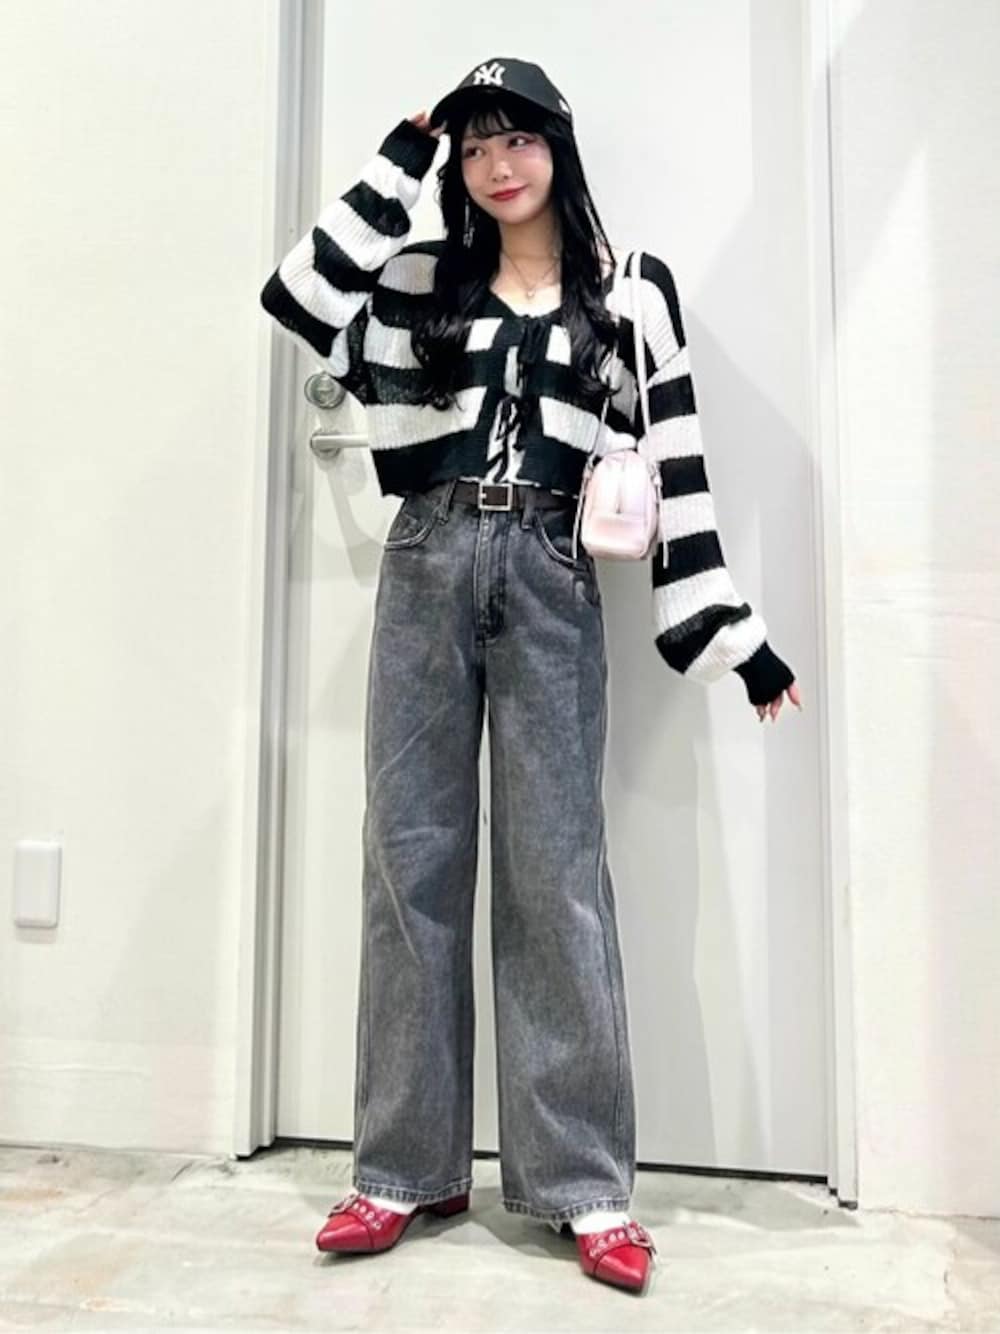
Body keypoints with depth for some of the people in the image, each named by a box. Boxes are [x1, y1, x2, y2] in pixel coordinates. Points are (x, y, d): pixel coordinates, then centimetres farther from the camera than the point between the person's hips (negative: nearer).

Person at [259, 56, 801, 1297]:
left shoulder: (630, 289, 10)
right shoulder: (424, 279, 17)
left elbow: (673, 459, 5)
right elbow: (296, 294, 2)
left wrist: (729, 629, -1)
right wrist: (400, 159, 8)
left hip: (552, 580, -2)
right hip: (427, 569, 3)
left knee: (554, 869, -3)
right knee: (411, 856, 2)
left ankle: (583, 1182, 9)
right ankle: (408, 1165, 15)